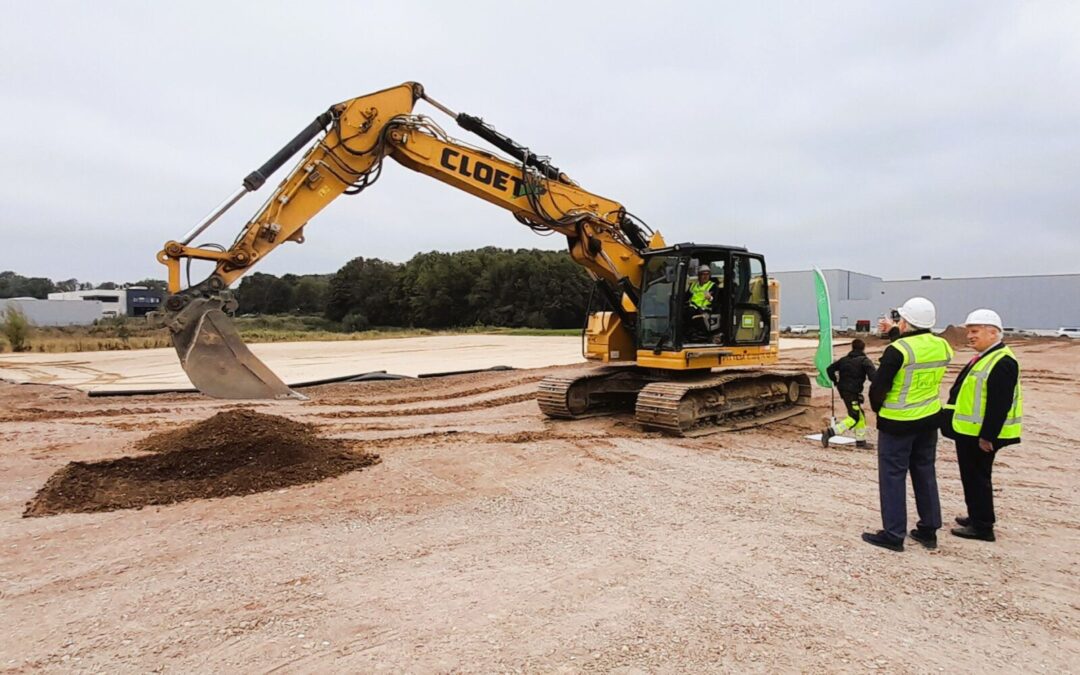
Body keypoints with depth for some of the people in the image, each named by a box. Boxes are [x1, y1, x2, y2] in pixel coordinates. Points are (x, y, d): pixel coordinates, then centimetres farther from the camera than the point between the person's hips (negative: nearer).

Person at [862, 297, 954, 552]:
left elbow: (878, 387, -17)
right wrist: (896, 333, 26)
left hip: (897, 423, -7)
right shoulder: (942, 346, 0)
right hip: (929, 419, 7)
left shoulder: (897, 350, -21)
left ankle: (893, 534, 8)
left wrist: (877, 408, 2)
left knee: (893, 476, 2)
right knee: (925, 473, 17)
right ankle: (929, 530, 26)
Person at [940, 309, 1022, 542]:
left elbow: (1000, 404, -24)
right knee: (971, 475, 19)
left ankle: (982, 527, 10)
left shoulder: (1003, 362, -20)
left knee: (977, 476, 0)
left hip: (980, 434, -10)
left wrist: (988, 436, -23)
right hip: (968, 430, 10)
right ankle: (977, 517, 31)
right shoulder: (985, 357, 13)